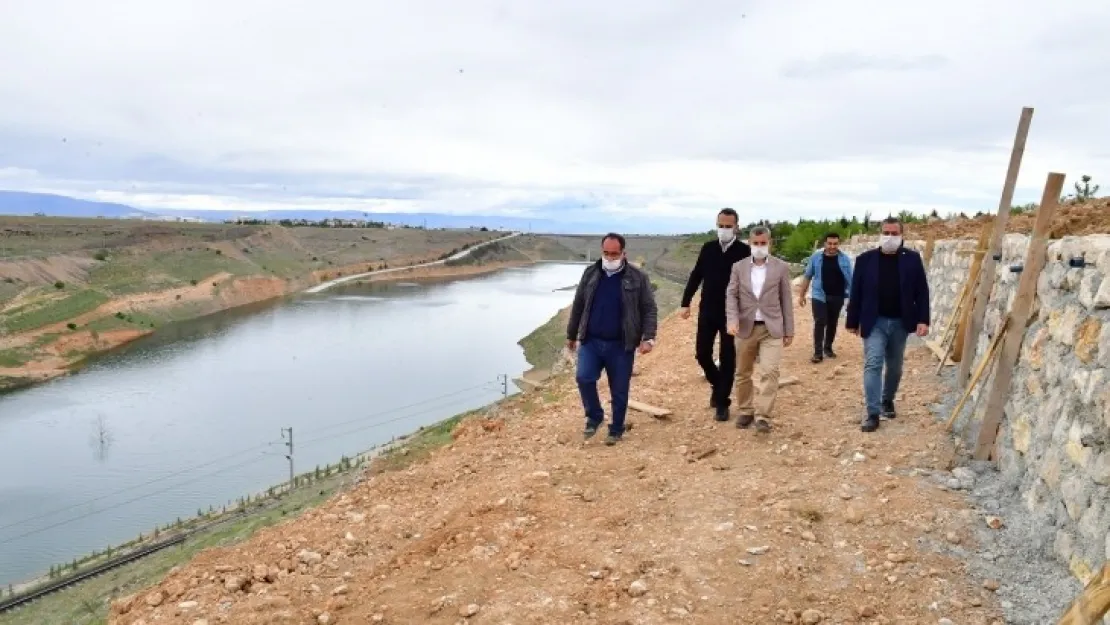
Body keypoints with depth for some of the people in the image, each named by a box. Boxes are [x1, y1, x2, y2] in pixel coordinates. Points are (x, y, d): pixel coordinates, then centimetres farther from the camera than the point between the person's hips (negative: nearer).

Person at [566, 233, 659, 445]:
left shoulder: (638, 278, -4)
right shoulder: (590, 274, 4)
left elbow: (649, 310, -3)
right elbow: (578, 306, 12)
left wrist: (648, 337, -16)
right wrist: (571, 335, 15)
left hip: (621, 345, -2)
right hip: (591, 341, 2)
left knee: (619, 391, 6)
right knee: (583, 378, -14)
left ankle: (616, 430, 25)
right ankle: (594, 416, 11)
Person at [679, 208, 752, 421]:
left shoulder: (745, 251, -6)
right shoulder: (708, 248, 4)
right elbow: (696, 276, 8)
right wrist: (686, 303, 4)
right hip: (707, 311, 3)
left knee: (727, 359, 3)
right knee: (702, 354, 5)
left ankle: (722, 402, 14)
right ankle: (718, 384, 33)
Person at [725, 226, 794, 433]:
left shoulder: (781, 267, 2)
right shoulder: (739, 267, 4)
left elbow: (786, 299, 3)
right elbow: (731, 295, -1)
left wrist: (789, 330, 2)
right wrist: (732, 320, -17)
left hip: (772, 328, -2)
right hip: (746, 327, 2)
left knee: (770, 371, -13)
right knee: (743, 373, 10)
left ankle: (763, 416, -7)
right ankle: (745, 411, 27)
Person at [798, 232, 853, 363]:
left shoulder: (845, 259, -1)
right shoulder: (816, 257, -3)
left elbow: (850, 279, 1)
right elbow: (807, 276, 3)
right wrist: (802, 295, 2)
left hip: (837, 297, 2)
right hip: (819, 296, -2)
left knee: (832, 323, 12)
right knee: (820, 323, -9)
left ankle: (828, 348, 28)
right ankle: (818, 352, -7)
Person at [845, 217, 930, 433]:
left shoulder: (912, 259, 0)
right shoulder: (865, 259, -2)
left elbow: (922, 291, 0)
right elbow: (856, 292, 1)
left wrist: (923, 319, -9)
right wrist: (852, 321, 1)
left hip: (900, 322, 2)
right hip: (874, 322, -2)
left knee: (895, 366, 14)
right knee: (872, 364, -10)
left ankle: (887, 401, 36)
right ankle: (873, 413, -9)